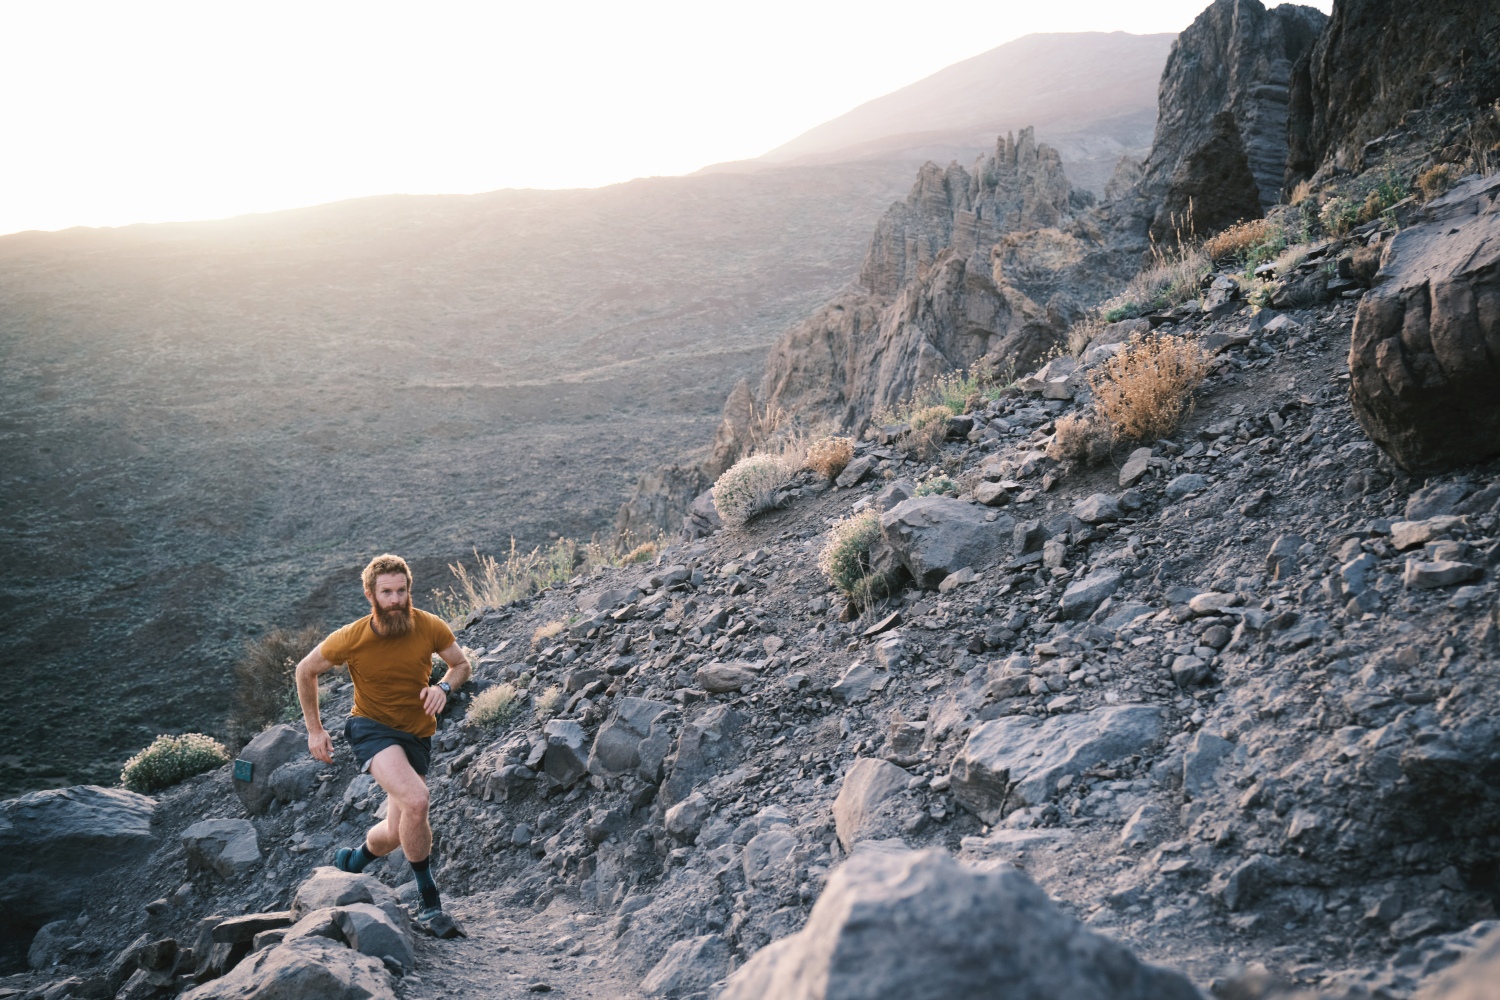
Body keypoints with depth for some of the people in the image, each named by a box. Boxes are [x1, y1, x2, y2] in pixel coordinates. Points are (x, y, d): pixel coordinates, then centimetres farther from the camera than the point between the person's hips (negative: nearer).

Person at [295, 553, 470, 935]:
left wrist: (444, 687, -18)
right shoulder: (351, 638, -17)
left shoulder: (430, 627, -13)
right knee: (416, 803, -29)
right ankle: (430, 903, -15)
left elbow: (461, 664, 4)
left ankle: (352, 862, 46)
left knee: (398, 832, 10)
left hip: (417, 734, 4)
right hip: (373, 728, -4)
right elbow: (305, 671, 1)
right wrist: (315, 729, 2)